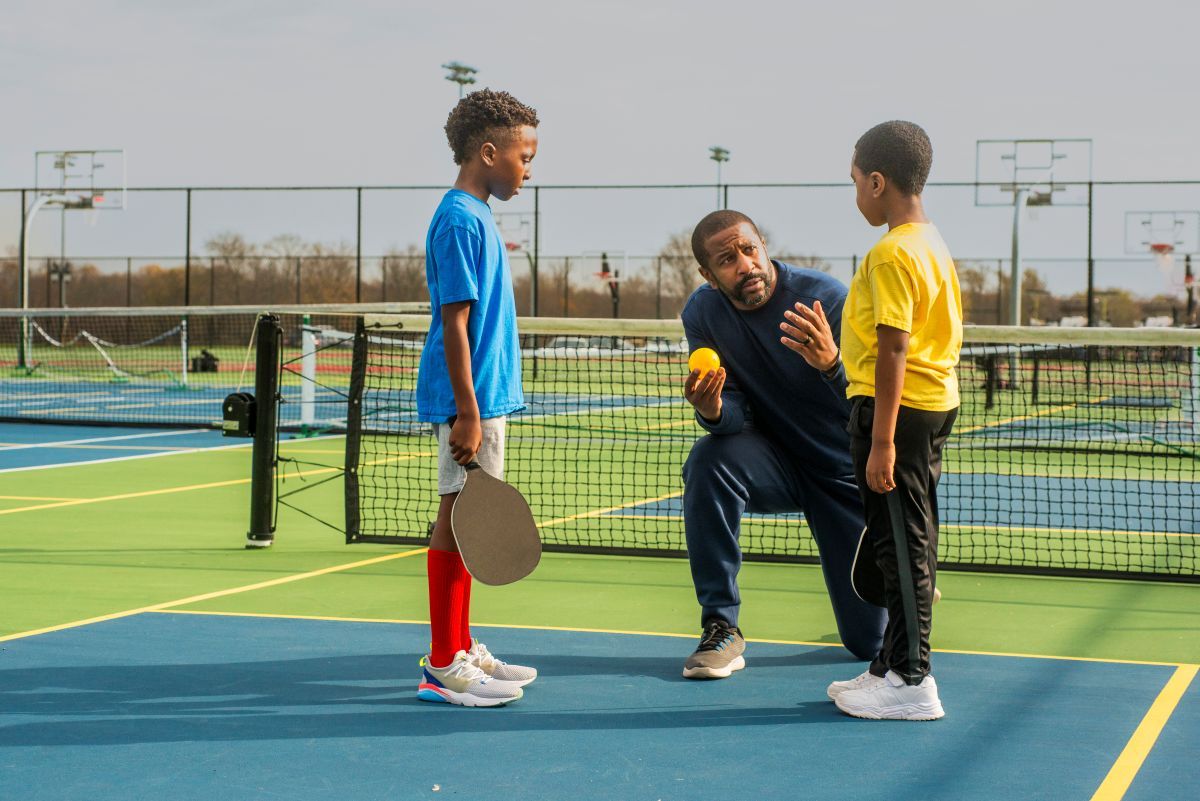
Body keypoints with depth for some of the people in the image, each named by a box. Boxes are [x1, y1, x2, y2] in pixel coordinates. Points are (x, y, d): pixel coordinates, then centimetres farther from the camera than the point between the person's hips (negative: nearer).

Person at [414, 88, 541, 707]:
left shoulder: (475, 218, 16)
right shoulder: (460, 221, -14)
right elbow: (455, 322, -19)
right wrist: (468, 412, -22)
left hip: (483, 396, 10)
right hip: (468, 399, -10)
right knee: (458, 517, -6)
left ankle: (461, 649, 22)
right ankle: (442, 667, -1)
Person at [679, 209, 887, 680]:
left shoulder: (827, 298, -24)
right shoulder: (702, 313, -12)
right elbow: (736, 416, -13)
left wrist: (832, 364, -48)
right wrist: (713, 411, -37)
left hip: (845, 471, -2)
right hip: (776, 464, 2)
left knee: (869, 643, -1)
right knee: (708, 460, -33)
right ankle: (721, 628, -22)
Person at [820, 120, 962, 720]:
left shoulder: (892, 253, -17)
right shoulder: (933, 244, 13)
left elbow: (893, 350, -21)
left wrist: (881, 440, -22)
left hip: (897, 407, -10)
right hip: (934, 402, 10)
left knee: (901, 543, -5)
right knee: (911, 541, 15)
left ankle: (910, 682, 0)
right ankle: (895, 664, 24)